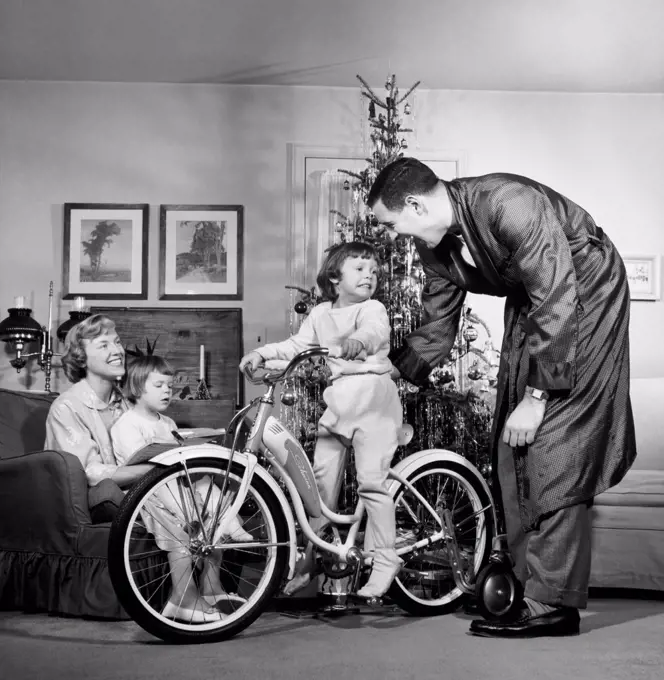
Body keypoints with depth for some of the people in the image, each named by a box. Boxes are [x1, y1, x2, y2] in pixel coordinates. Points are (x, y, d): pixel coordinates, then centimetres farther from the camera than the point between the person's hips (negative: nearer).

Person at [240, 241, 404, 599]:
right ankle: (313, 554, 19)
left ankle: (384, 559, 3)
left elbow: (374, 330, -25)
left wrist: (358, 341, -48)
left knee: (371, 481, -8)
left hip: (373, 402, -5)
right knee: (321, 477, 6)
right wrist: (262, 352, -2)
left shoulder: (372, 309, -4)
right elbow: (297, 344, 13)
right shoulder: (320, 314, 12)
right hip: (336, 402, 5)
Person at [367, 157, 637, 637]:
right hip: (531, 305, 8)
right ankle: (525, 585, 11)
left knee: (553, 448, -15)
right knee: (513, 450, 3)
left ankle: (553, 605, -10)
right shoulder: (435, 246, -5)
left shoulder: (510, 206, -30)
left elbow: (558, 303, -29)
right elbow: (437, 328, 6)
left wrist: (537, 396, -27)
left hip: (586, 295, -8)